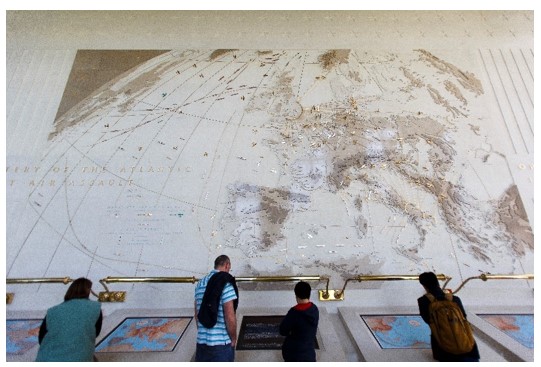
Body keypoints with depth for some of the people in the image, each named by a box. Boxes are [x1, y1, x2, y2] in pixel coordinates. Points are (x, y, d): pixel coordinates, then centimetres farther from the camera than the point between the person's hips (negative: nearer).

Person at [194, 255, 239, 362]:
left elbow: (197, 315, 12)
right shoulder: (225, 284, -16)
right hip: (221, 343, -6)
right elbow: (230, 317, -18)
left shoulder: (200, 283, 5)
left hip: (201, 341, 6)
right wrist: (233, 338, -3)